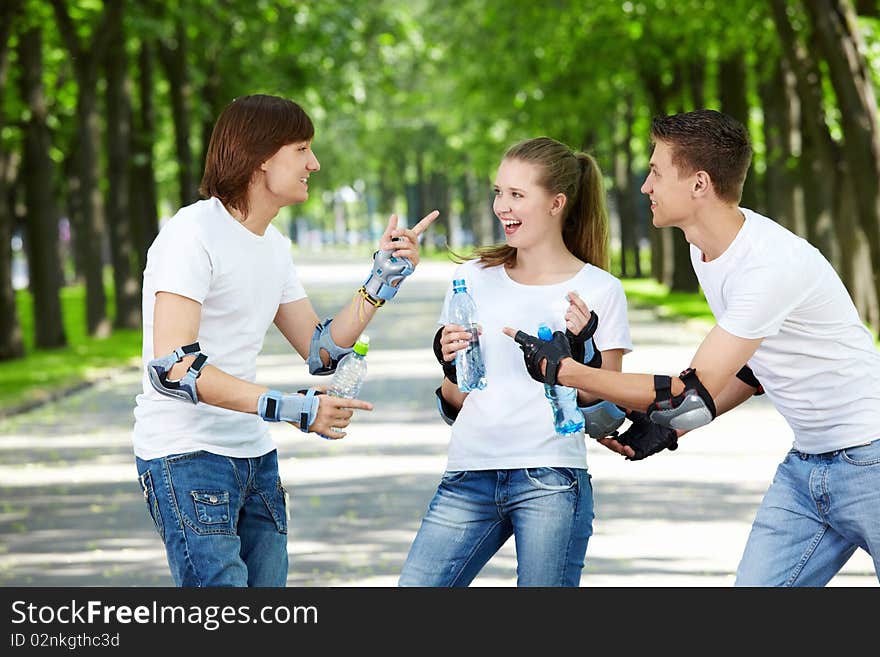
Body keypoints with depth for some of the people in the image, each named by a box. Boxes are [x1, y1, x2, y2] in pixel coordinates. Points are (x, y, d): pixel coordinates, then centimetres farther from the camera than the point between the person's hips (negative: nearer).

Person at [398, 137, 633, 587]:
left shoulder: (599, 290, 2)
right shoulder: (474, 277, 11)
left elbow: (608, 409, 2)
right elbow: (454, 407, 15)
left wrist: (583, 352, -14)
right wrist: (451, 367, -6)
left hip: (551, 481, -3)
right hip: (469, 474, 3)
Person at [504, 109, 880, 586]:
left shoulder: (772, 265, -26)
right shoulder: (704, 248, 4)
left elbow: (695, 395, -25)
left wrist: (564, 370, -20)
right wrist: (669, 426, 5)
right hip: (805, 462, 9)